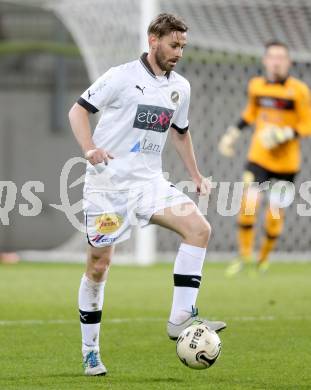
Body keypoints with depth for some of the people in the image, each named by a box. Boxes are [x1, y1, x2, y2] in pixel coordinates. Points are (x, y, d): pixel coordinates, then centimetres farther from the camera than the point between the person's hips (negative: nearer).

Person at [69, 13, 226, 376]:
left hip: (149, 182, 5)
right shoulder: (121, 77, -8)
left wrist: (196, 176, 20)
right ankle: (90, 352, 15)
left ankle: (181, 317, -19)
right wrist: (89, 149, -21)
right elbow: (78, 110, -5)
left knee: (199, 227, -19)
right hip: (107, 182, -5)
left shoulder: (180, 87, 9)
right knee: (98, 266, 0)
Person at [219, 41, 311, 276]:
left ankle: (264, 259, 23)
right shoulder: (256, 85, 2)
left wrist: (285, 134, -23)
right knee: (249, 204, -10)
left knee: (276, 212, 2)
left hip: (286, 162, -2)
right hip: (259, 157, 2)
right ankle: (244, 256, 6)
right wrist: (234, 133, 14)